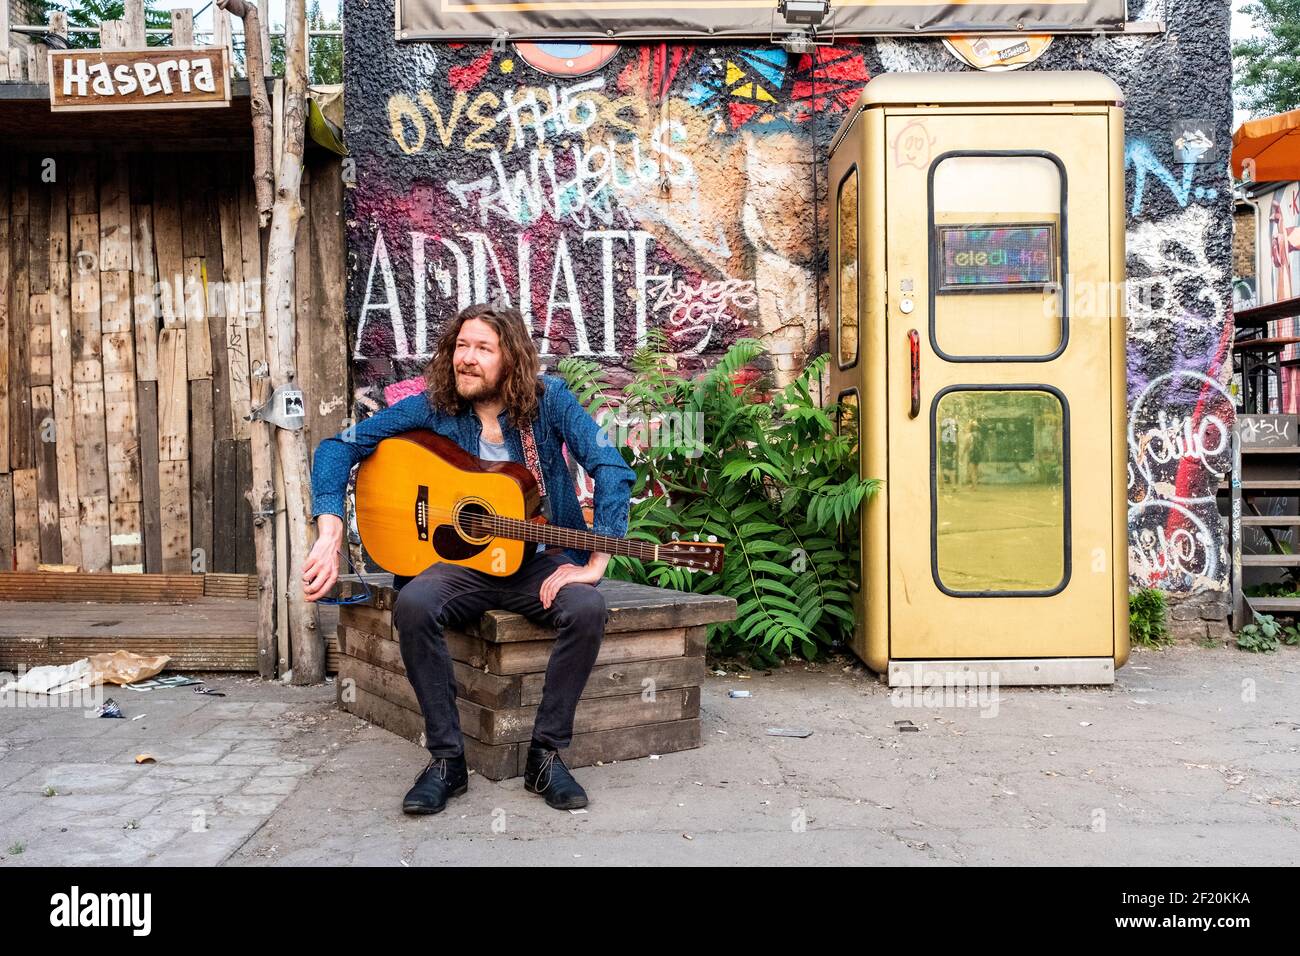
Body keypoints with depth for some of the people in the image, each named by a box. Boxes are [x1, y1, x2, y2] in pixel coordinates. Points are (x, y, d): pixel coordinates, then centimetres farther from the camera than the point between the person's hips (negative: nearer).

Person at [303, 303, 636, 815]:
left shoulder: (547, 399, -7)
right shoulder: (433, 407, -3)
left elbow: (612, 468, -14)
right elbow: (338, 447, -4)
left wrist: (594, 565, -21)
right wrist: (330, 536, -19)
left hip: (539, 563, -1)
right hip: (462, 563, 1)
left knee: (587, 608, -31)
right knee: (413, 605, -30)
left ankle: (546, 754, -13)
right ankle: (446, 758, -15)